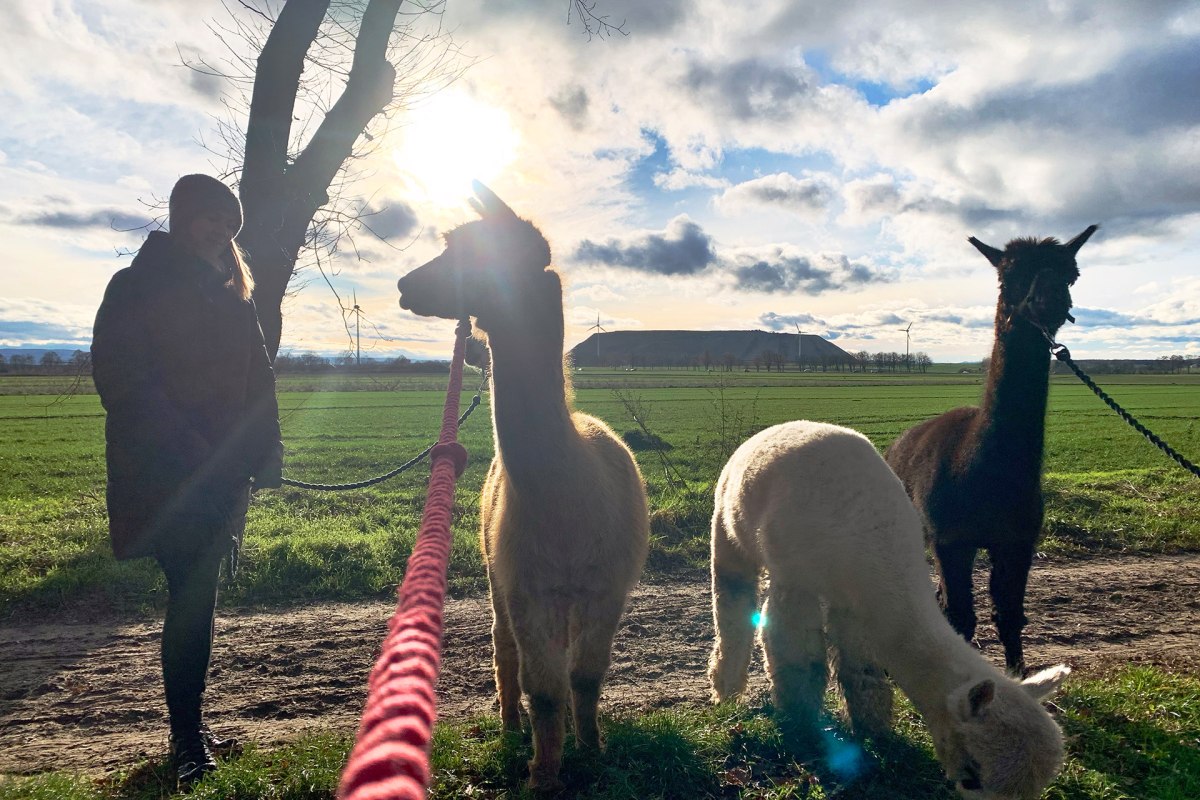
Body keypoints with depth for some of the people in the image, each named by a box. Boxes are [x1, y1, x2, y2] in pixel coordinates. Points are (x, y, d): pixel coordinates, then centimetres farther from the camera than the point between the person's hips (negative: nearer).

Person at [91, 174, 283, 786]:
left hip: (219, 472, 6)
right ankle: (187, 741, 4)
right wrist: (185, 451, -18)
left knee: (196, 597, 12)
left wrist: (264, 451, 3)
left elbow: (257, 379, 15)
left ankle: (188, 726, 24)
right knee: (192, 597, -8)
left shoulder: (232, 295, 15)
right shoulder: (138, 289, -3)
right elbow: (122, 379, -11)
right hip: (164, 476, -6)